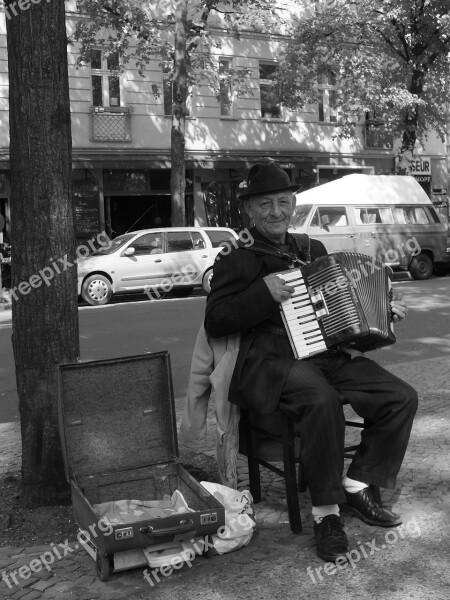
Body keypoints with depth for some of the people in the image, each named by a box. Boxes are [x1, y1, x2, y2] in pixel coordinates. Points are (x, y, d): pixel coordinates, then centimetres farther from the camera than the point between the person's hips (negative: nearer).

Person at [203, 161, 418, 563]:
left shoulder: (313, 250, 21)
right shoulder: (236, 262, 4)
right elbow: (214, 323, -5)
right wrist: (263, 293, -15)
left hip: (330, 355, 6)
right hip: (274, 361, -6)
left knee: (402, 398, -11)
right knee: (323, 401, -36)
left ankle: (358, 486, 4)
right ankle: (326, 512, -18)